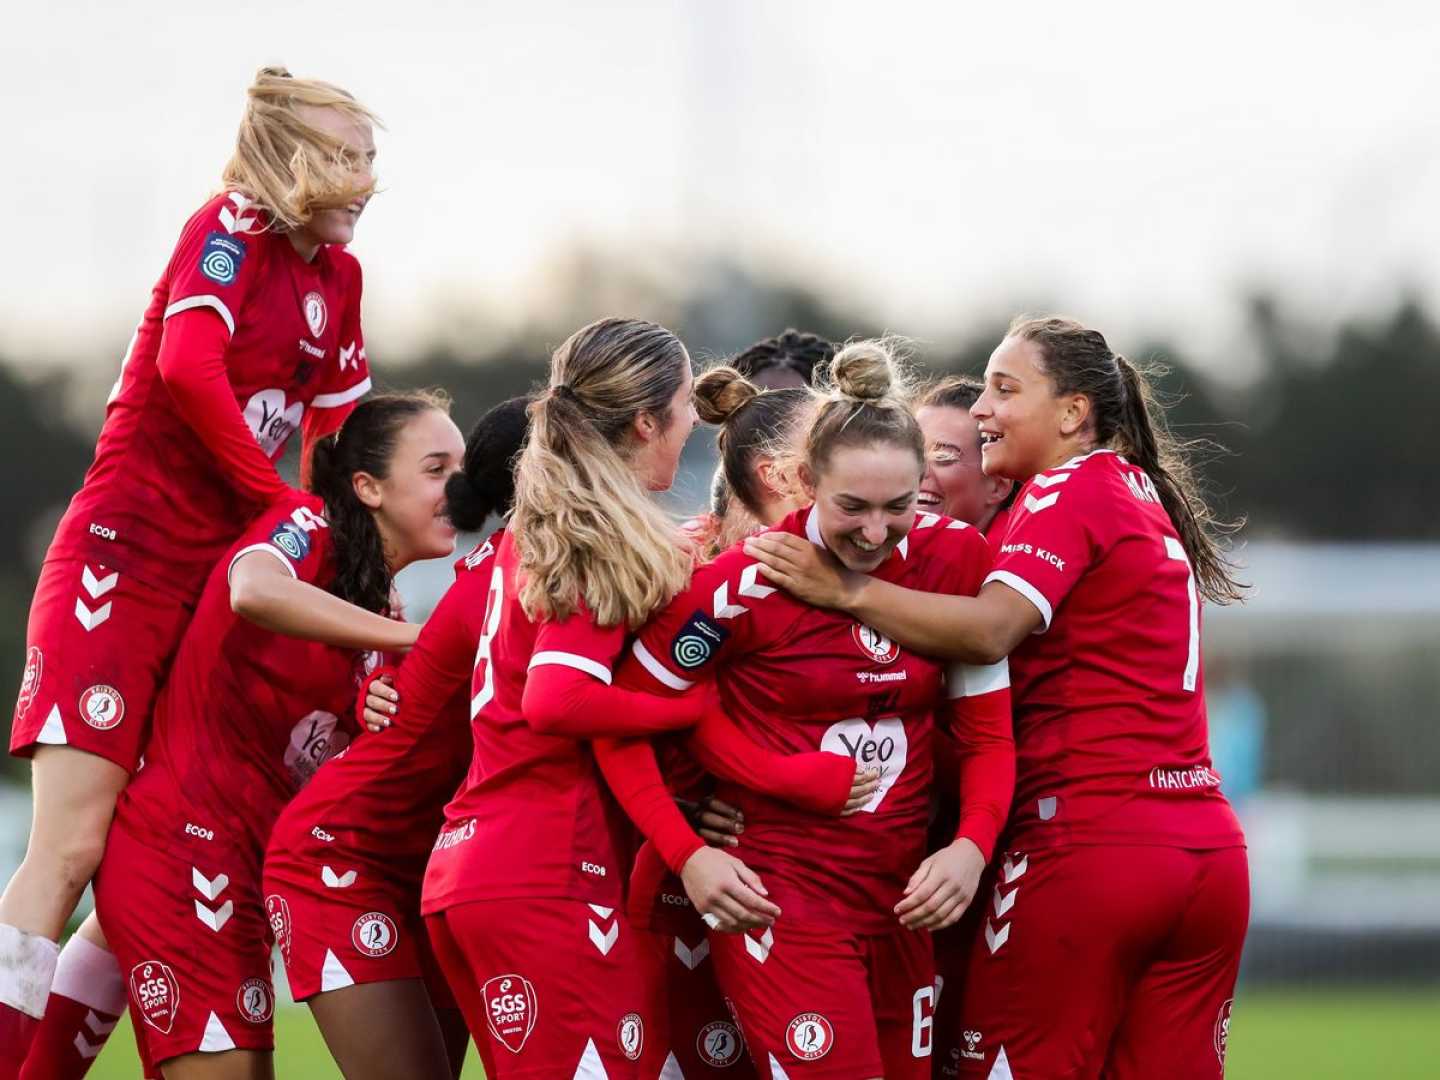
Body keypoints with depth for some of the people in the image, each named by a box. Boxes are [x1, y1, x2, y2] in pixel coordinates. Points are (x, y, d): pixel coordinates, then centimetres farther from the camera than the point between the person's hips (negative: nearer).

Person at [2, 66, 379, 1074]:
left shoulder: (338, 275, 14)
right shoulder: (230, 227, -8)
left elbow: (337, 439, 16)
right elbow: (187, 365, -24)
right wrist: (279, 501, -19)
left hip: (214, 577, 8)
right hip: (121, 562, -8)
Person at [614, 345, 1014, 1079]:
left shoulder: (956, 558, 0)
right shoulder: (747, 584, -13)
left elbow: (987, 730, 7)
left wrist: (972, 846, -9)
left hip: (904, 900, 5)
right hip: (782, 900, -5)